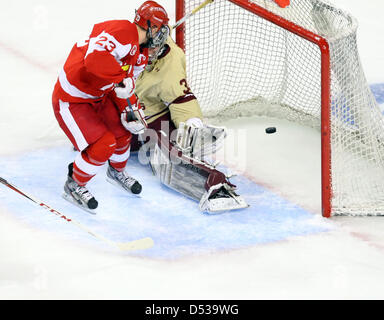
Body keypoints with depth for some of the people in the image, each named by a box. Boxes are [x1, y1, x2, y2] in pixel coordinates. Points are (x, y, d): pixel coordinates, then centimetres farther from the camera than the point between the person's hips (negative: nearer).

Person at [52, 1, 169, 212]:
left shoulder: (141, 54, 6)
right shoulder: (124, 32, -27)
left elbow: (124, 88, 12)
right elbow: (95, 57, -43)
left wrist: (130, 109, -3)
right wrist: (123, 78, -39)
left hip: (98, 95, 10)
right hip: (70, 101, -10)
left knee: (122, 130, 15)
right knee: (103, 145, -14)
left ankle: (117, 172, 45)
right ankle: (74, 186, 11)